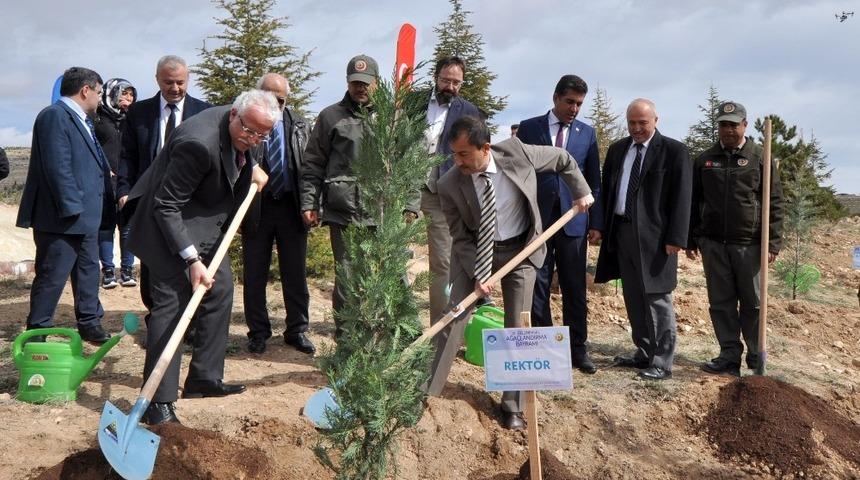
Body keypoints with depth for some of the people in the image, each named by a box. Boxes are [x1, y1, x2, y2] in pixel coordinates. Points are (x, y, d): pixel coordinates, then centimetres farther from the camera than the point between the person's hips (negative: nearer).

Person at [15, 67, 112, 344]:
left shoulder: (80, 120, 15)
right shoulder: (55, 116, -15)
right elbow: (58, 167, -22)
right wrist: (71, 208, -23)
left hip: (85, 217, 10)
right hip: (62, 218, -10)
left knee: (88, 272, 17)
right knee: (52, 278, -1)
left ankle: (89, 323, 29)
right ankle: (36, 335, 10)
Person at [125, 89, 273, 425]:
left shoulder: (243, 134, -6)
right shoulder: (199, 143, -33)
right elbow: (166, 206, -29)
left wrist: (253, 166, 7)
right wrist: (192, 260, -31)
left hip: (206, 225, 10)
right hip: (169, 224, -10)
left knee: (220, 288, 14)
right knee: (172, 302, -13)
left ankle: (205, 379, 25)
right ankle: (158, 403, -10)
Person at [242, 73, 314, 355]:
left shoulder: (298, 125, 7)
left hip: (291, 207, 2)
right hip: (256, 207, -2)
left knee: (295, 273, 8)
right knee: (254, 275, 7)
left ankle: (297, 330, 20)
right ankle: (258, 331, 20)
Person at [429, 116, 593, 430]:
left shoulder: (517, 153, -22)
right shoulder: (449, 185, -21)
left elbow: (562, 159, -2)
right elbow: (461, 236, -11)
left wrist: (581, 191, 2)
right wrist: (477, 273, -18)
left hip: (520, 250, 0)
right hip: (474, 252, 0)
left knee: (518, 328, 2)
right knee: (453, 319, -2)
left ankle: (512, 405, 13)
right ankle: (427, 391, 12)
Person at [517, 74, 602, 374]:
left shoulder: (587, 133, 8)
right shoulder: (529, 127, 4)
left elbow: (594, 180, 9)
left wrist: (596, 221, 2)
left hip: (573, 219, 1)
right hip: (536, 217, -1)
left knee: (575, 288, 5)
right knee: (538, 285, 4)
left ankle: (577, 348, 13)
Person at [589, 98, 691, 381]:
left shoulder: (674, 151, -5)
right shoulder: (617, 150, 13)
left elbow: (681, 197, -9)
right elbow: (606, 190, 15)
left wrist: (675, 238, -15)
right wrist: (599, 226, 5)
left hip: (653, 235, -6)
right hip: (621, 231, 6)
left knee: (656, 299, -3)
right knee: (633, 298, 14)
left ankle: (662, 363, 4)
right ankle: (644, 354, 26)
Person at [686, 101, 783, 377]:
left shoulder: (760, 158, 2)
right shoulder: (704, 160, 10)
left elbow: (774, 203, 0)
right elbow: (693, 202, 13)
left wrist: (773, 242, -7)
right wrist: (690, 240, 9)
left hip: (749, 245, -2)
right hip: (713, 244, 3)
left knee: (752, 303, 4)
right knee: (721, 303, 4)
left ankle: (756, 358, 15)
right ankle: (730, 357, 11)